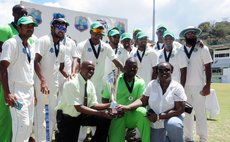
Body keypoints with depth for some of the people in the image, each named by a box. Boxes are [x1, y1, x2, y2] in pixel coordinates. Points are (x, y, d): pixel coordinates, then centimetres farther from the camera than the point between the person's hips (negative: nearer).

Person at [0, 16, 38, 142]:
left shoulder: (31, 46, 15)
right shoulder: (11, 43, -9)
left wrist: (33, 92, 15)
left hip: (29, 89, 8)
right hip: (17, 90, -8)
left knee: (29, 123, 11)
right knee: (22, 123, -11)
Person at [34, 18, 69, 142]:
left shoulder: (62, 47, 12)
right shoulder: (44, 40, -10)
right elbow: (36, 61, -20)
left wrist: (69, 77, 3)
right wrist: (43, 81, -30)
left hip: (54, 84, 8)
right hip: (42, 83, -7)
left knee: (52, 115, 15)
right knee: (41, 115, -3)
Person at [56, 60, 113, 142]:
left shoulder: (90, 84, -3)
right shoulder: (71, 83, -25)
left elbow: (93, 105, -3)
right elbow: (78, 107, -30)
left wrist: (109, 105, -20)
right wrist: (101, 113, -35)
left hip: (81, 115, 6)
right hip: (67, 118, -6)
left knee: (104, 120, -10)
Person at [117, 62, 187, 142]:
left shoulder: (177, 87, -14)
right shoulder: (152, 84, -6)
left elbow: (180, 109, -17)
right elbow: (142, 101, -5)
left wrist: (159, 116, -23)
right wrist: (127, 107, -23)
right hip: (155, 124, 3)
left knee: (173, 125, -34)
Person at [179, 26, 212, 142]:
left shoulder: (202, 49, -1)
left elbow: (208, 68, -2)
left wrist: (208, 85, -10)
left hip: (198, 86, -3)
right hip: (184, 86, 3)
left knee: (200, 112, -1)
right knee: (186, 112, 9)